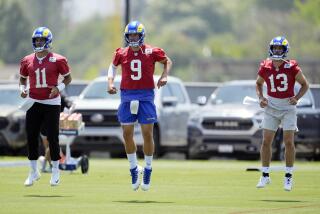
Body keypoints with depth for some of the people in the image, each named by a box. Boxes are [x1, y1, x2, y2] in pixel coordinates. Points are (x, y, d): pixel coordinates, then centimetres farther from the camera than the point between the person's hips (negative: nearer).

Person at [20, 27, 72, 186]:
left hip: (51, 103, -3)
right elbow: (23, 78, 19)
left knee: (52, 137, -2)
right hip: (33, 102, 3)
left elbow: (68, 77, 4)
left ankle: (55, 171, 13)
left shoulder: (57, 60, -6)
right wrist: (22, 89, 0)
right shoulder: (27, 61, 4)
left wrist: (59, 88, -13)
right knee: (31, 136, 2)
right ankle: (33, 171, 15)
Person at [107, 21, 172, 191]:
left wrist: (164, 76, -1)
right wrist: (110, 82, 8)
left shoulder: (152, 52, -2)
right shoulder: (121, 54, 4)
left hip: (146, 97, -2)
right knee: (127, 134, 1)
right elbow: (113, 66, 22)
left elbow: (167, 61, 14)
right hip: (127, 97, 2)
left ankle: (148, 169, 11)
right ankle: (134, 169, 16)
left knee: (147, 134, -2)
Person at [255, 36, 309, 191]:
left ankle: (288, 176, 7)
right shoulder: (265, 67, -2)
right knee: (266, 142, 1)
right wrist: (261, 98, -1)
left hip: (288, 107, -2)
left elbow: (304, 84, 1)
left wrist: (296, 98, -14)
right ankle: (265, 175, 12)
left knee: (289, 142, -5)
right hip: (271, 107, 2)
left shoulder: (292, 67, -10)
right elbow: (259, 83, 16)